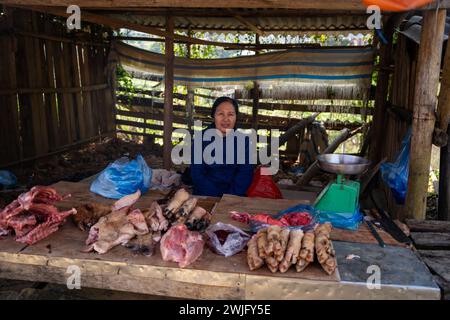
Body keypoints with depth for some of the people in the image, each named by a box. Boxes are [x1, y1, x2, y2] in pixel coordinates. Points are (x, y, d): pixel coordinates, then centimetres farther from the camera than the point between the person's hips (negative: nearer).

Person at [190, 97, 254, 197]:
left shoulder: (244, 140, 3)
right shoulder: (201, 138, 0)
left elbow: (245, 173, 0)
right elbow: (197, 173, -2)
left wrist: (230, 196, -14)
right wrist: (218, 197, -13)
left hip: (235, 197, 1)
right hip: (204, 196, -1)